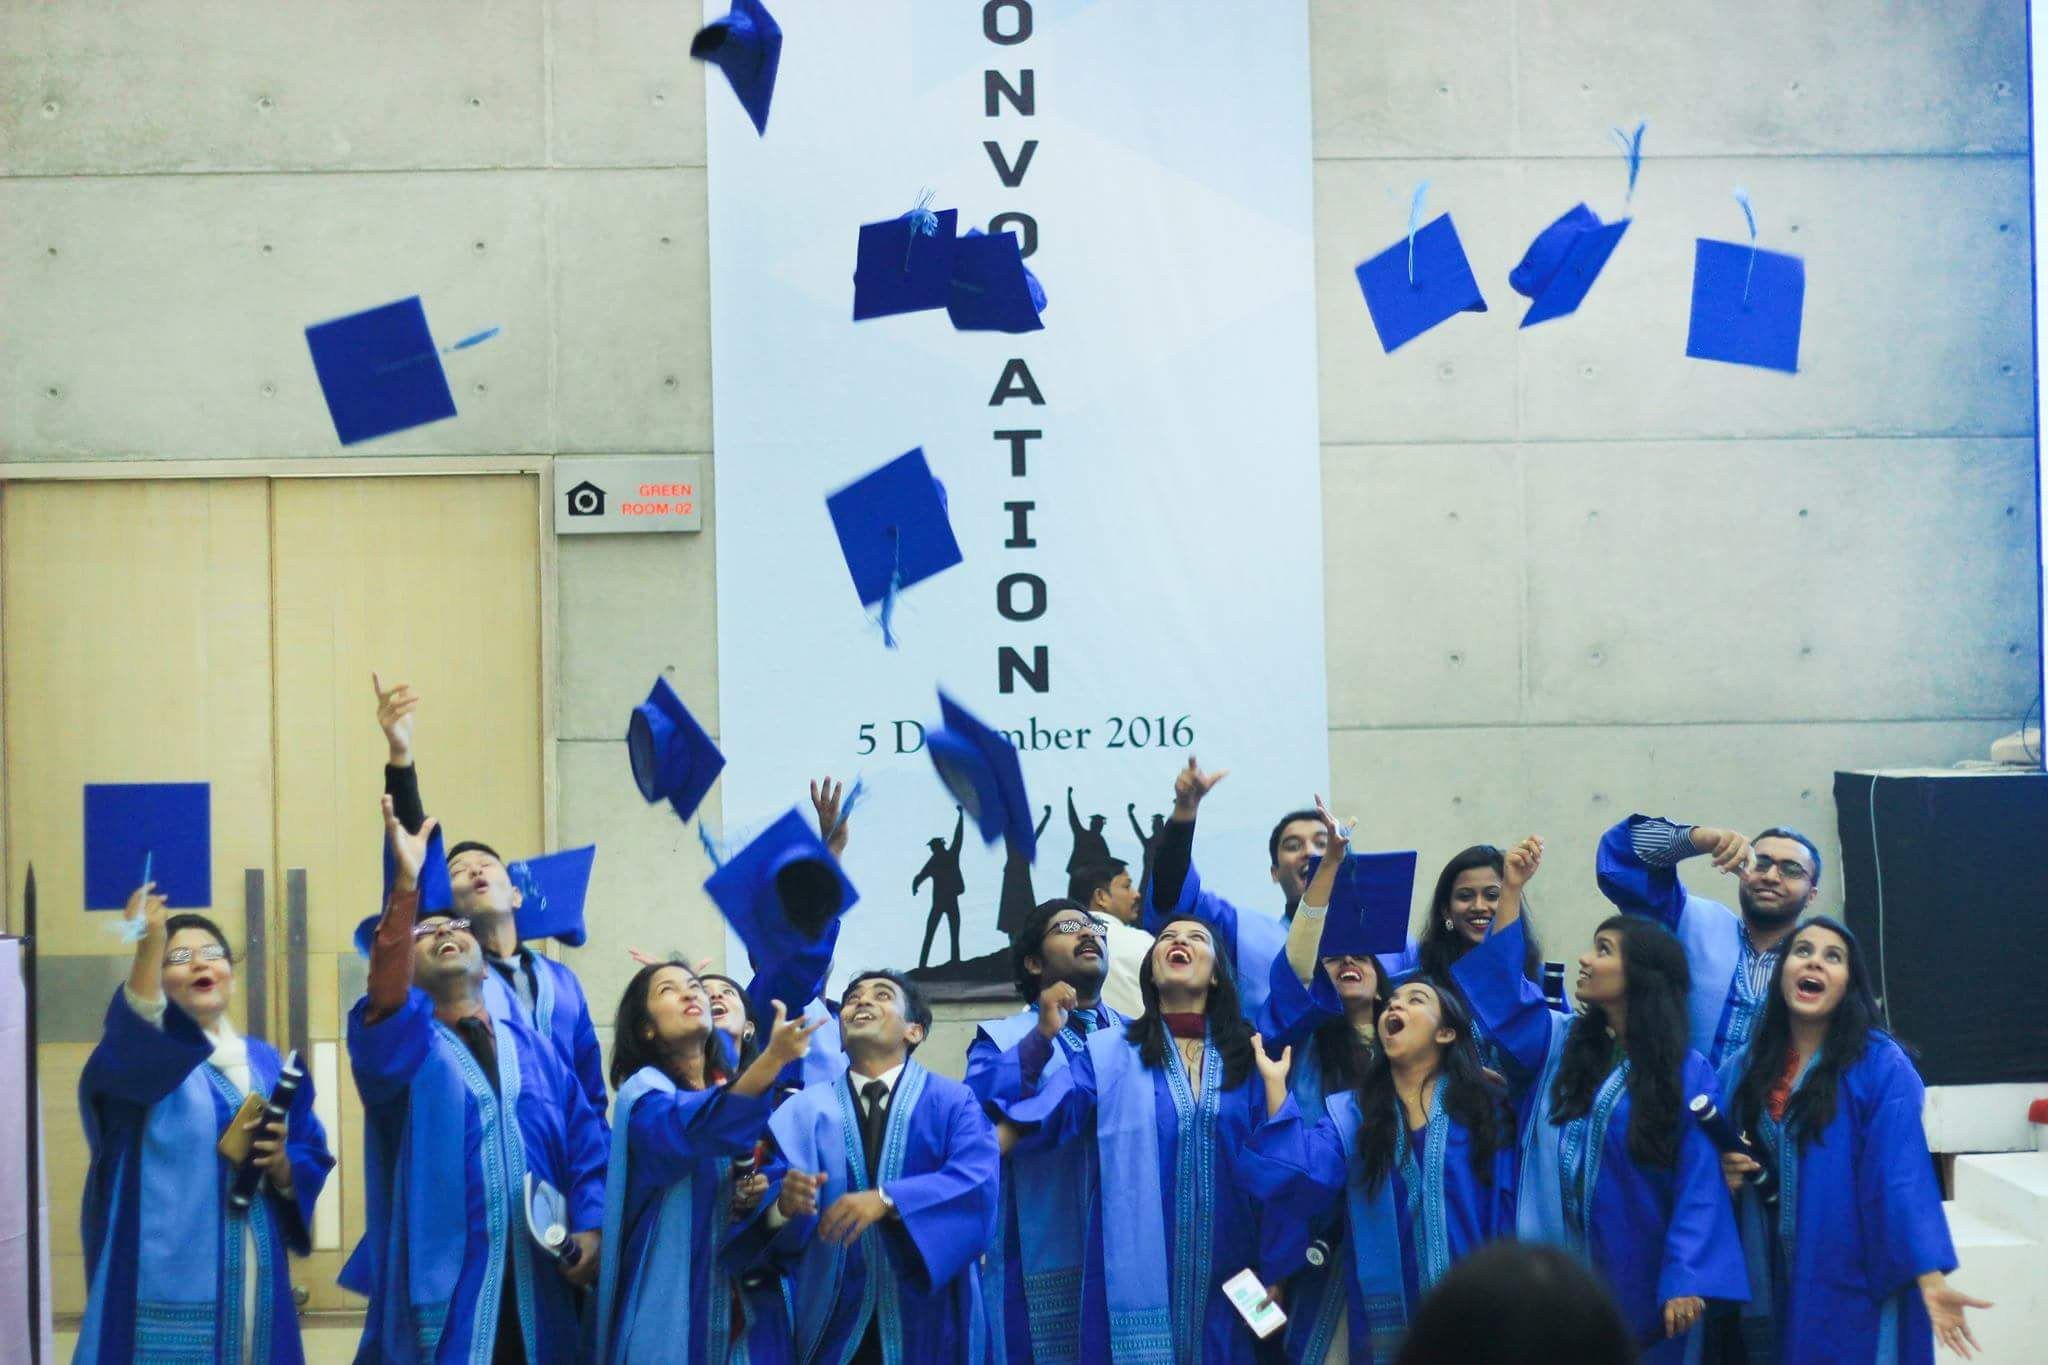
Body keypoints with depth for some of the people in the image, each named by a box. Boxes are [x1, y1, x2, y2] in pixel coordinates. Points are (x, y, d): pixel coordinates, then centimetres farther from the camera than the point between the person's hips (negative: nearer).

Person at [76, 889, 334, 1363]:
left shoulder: (266, 1063, 15)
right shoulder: (139, 1051, 1)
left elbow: (313, 1159, 13)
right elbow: (135, 1040, -24)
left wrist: (282, 1164, -9)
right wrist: (148, 948, -37)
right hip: (167, 1287, -5)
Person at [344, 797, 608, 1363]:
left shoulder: (533, 1047, 16)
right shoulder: (400, 1041, 3)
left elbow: (586, 1144, 12)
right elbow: (384, 995, -19)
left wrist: (591, 1226, -5)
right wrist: (406, 882, -29)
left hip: (534, 1290, 4)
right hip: (442, 1283, -3)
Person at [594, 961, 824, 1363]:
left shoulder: (736, 1091, 10)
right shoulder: (643, 1092, -8)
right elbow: (693, 1130, -30)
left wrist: (760, 1196, -8)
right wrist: (771, 1058, -43)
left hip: (747, 1304, 6)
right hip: (674, 1307, -6)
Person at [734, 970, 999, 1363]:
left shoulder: (952, 1102, 2)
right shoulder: (804, 1110, 6)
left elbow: (978, 1182, -15)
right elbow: (769, 1195, -5)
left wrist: (886, 1200, -27)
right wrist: (785, 1201, -28)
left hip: (927, 1314, -1)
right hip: (836, 1317, 1)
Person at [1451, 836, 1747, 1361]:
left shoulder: (1686, 1074, -6)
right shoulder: (1562, 1044, 9)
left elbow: (1699, 1185, -11)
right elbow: (1501, 990, 5)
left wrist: (1686, 1281, -20)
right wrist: (1511, 892, 0)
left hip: (1635, 1285, -4)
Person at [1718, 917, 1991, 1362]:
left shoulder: (1880, 1066, -9)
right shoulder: (1742, 1070, 6)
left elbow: (1902, 1175, -16)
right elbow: (1718, 1160, 15)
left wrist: (1930, 1279, -25)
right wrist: (1724, 1177, -8)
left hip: (1855, 1285, -4)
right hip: (1769, 1284, 4)